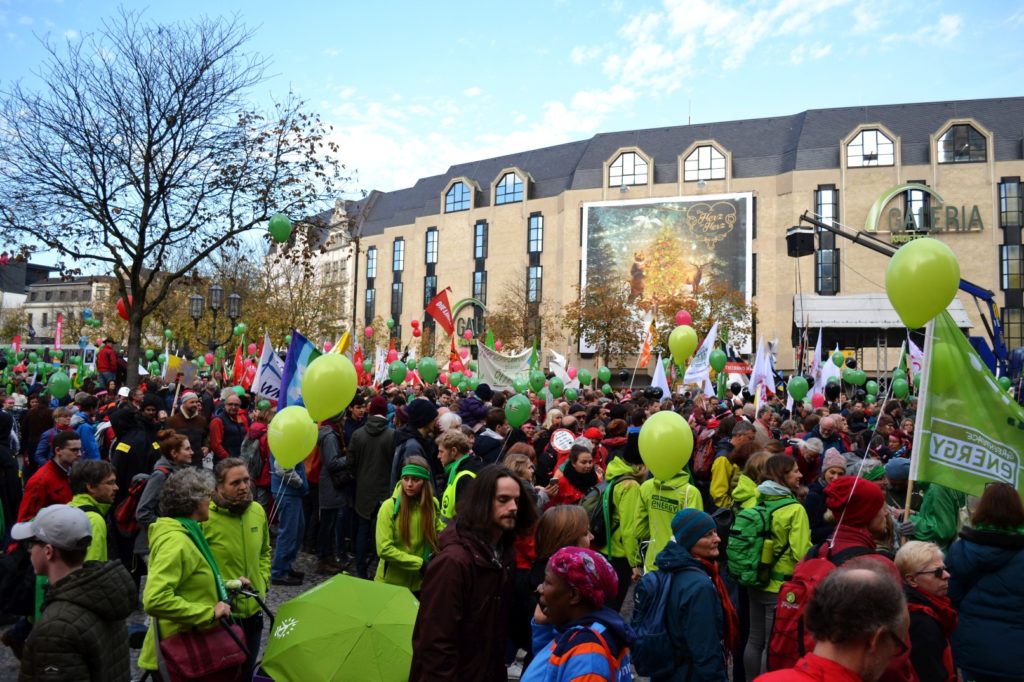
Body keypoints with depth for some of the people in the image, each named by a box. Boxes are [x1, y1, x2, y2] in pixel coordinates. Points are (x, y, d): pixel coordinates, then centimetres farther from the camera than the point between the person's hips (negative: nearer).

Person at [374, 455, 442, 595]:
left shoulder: (433, 504, -4)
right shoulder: (389, 507, -16)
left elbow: (440, 534, 9)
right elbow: (384, 549, -19)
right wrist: (420, 563, -20)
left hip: (421, 581, 3)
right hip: (392, 582, -3)